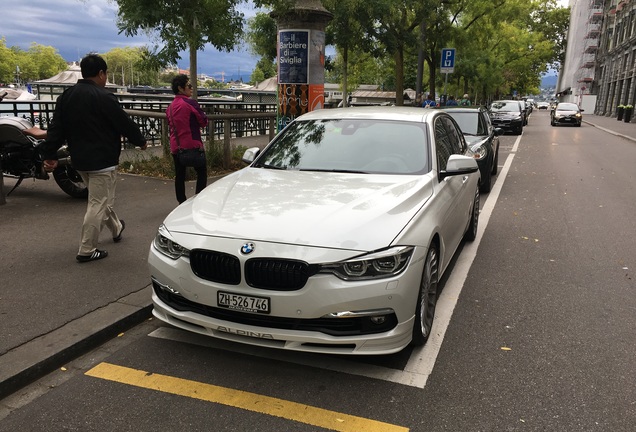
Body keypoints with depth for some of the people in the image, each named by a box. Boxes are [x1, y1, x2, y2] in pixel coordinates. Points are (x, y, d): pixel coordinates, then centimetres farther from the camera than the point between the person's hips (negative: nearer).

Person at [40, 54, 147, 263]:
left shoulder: (66, 96, 7)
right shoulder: (103, 97, -17)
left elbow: (56, 128, 4)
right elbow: (125, 123, -12)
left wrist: (50, 155, 5)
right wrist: (141, 141, 4)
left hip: (80, 160, 8)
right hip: (102, 160, -8)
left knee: (101, 198, 25)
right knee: (98, 204, -1)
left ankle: (116, 228, 44)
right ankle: (86, 250, 3)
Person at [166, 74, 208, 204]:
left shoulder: (170, 106, 10)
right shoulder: (190, 103, -11)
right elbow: (203, 121, -5)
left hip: (176, 146, 6)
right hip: (192, 145, -6)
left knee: (179, 175, 9)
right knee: (202, 172, 6)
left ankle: (182, 203, 13)